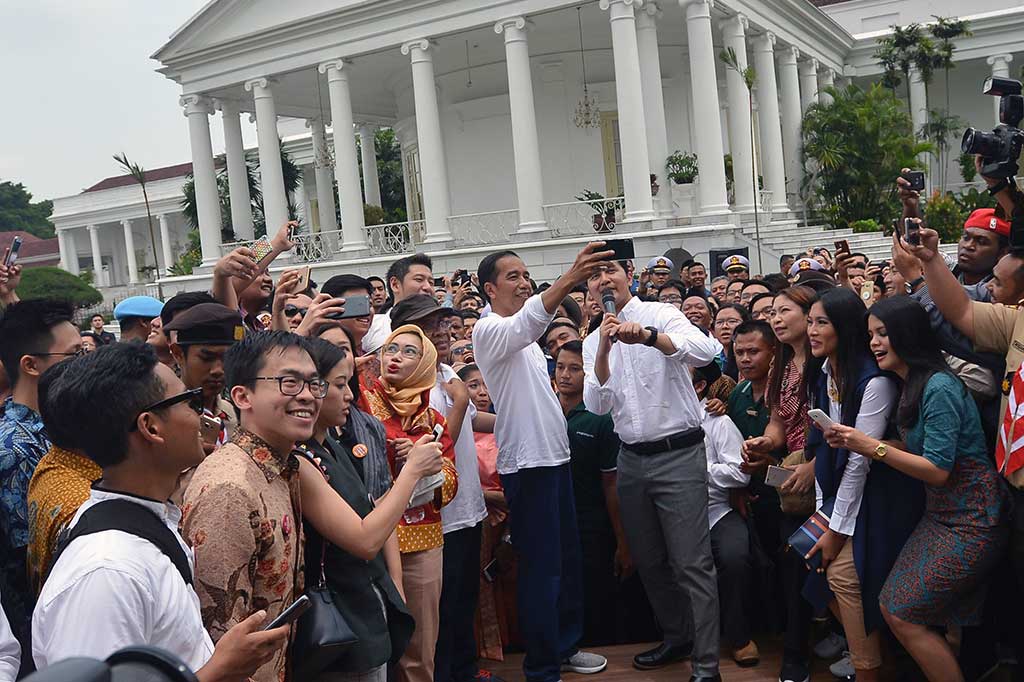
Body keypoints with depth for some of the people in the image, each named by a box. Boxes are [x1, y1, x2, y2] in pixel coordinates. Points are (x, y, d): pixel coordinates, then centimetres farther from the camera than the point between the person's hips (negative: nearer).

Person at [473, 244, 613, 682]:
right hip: (527, 462, -9)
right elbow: (524, 324, -38)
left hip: (554, 456, 9)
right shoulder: (489, 329, -14)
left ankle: (564, 646, 32)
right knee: (541, 568, -2)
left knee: (567, 559, 17)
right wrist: (569, 280, -52)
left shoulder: (525, 337, 16)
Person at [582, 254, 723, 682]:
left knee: (692, 564, -5)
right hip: (632, 458, 6)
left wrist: (647, 335, -37)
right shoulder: (592, 342, 10)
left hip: (678, 454, -6)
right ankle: (677, 638, 34)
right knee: (649, 561, 16)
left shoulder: (661, 315, -5)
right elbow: (597, 405, -3)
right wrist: (604, 348, -17)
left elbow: (707, 350, -24)